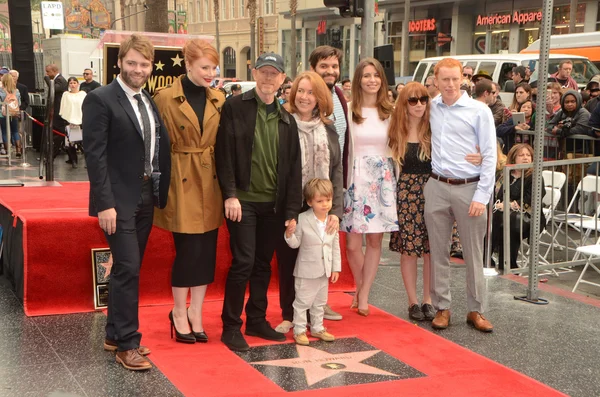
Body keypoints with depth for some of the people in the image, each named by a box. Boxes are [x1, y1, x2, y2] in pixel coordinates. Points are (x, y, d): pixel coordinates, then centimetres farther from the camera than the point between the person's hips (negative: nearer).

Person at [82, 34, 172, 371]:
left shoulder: (150, 102, 12)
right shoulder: (100, 100, -9)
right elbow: (95, 155, -14)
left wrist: (161, 191, 6)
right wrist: (105, 204, -19)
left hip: (146, 197, 7)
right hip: (119, 199, -7)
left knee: (128, 268, 14)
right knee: (128, 268, -8)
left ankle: (115, 334, 25)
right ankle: (127, 344, 3)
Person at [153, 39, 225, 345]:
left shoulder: (218, 99, 8)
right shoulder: (165, 98, -6)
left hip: (211, 181, 5)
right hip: (182, 182, -4)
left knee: (207, 250, 6)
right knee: (188, 249, -2)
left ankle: (195, 312, 20)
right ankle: (179, 314, 16)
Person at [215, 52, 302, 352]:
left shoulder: (286, 119, 10)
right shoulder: (235, 107, -2)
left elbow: (294, 166, 10)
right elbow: (224, 153, -7)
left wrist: (292, 210, 5)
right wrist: (230, 194, -15)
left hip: (274, 204, 5)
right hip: (243, 200, -4)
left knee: (263, 264, 12)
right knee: (243, 262, -6)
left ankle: (257, 320, 24)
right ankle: (231, 326, 6)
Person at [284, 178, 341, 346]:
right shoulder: (302, 219, -14)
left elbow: (336, 247, 4)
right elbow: (295, 243, -8)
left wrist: (336, 268, 4)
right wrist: (289, 234, -29)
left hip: (324, 271, 5)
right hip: (306, 271, -5)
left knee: (320, 303, 17)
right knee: (302, 302, 4)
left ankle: (317, 328, 31)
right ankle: (299, 331, 14)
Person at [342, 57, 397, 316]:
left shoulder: (390, 112, 6)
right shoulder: (349, 110, -2)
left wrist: (396, 180, 4)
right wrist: (344, 181, -9)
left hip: (382, 179, 2)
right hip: (356, 179, -2)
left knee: (375, 240, 4)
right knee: (353, 244, -4)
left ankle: (363, 295, 16)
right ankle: (361, 289, 22)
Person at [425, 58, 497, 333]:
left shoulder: (479, 111, -4)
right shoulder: (432, 107, 7)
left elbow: (489, 155, -5)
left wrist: (481, 196, -10)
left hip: (469, 188, -3)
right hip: (437, 187, 3)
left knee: (473, 253, 4)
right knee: (438, 251, 7)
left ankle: (475, 310, 15)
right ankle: (442, 307, 18)